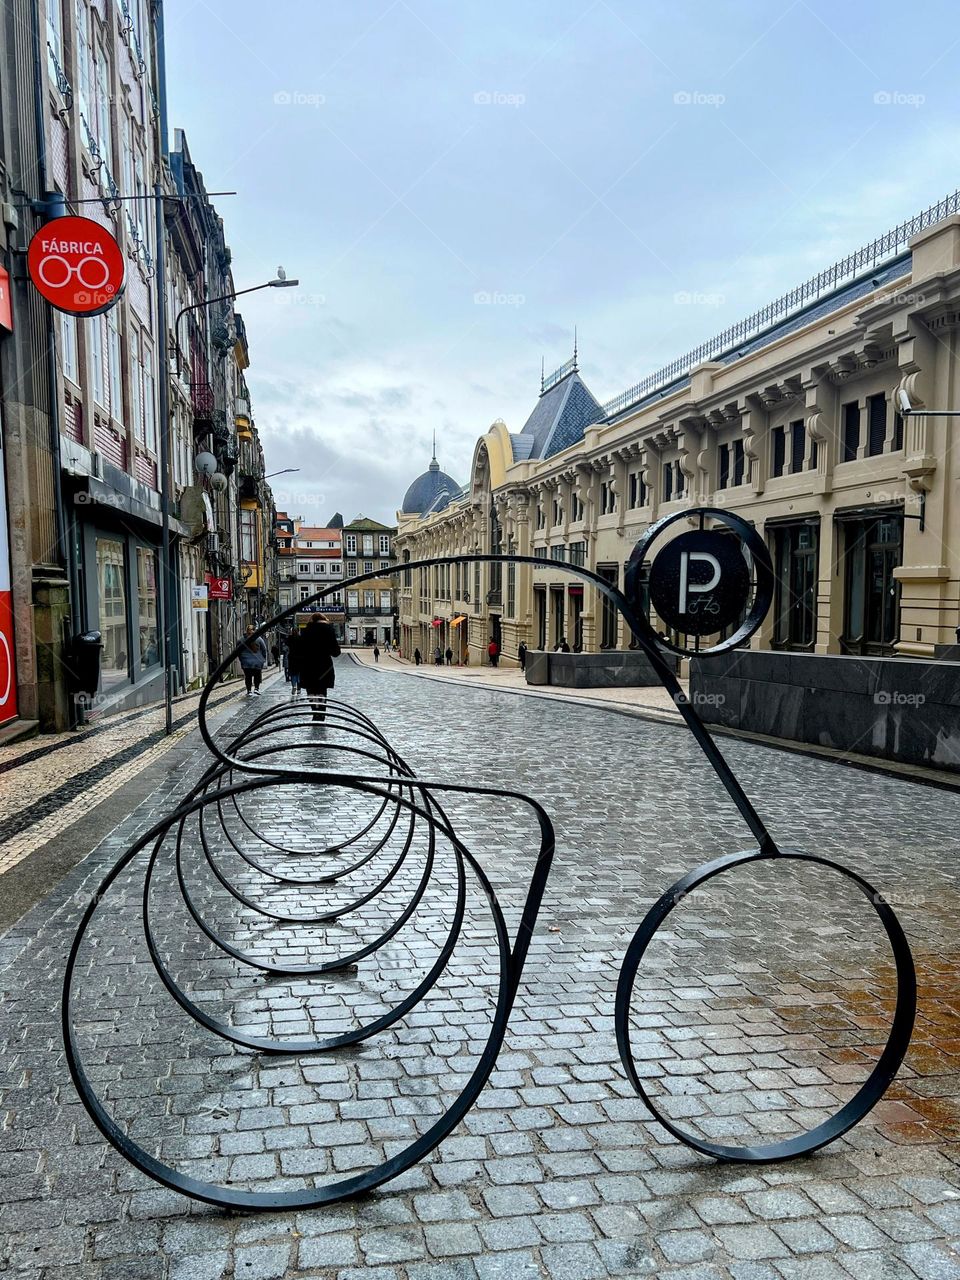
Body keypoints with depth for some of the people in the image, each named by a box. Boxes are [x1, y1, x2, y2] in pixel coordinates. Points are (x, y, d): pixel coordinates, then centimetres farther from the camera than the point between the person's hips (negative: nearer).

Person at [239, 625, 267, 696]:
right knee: (257, 676, 13)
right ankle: (256, 688, 3)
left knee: (248, 677, 7)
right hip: (257, 662, -1)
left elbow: (238, 652, 6)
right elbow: (264, 650, 1)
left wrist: (241, 660, 17)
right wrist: (263, 659, 12)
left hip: (246, 663, 1)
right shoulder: (259, 639, -5)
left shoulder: (241, 640, -1)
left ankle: (249, 691, 7)